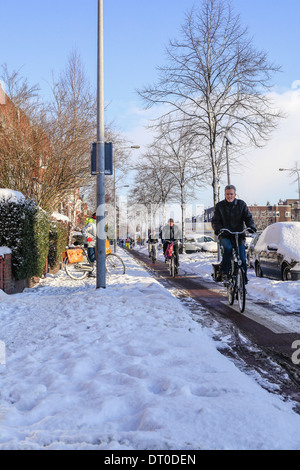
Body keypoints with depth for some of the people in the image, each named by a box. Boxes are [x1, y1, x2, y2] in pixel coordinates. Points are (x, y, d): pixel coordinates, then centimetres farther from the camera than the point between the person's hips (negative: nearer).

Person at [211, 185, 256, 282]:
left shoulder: (241, 204, 8)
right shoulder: (220, 206, 7)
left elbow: (248, 217, 5)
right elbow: (215, 221, 2)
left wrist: (251, 226, -16)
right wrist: (218, 229, -20)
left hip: (239, 235, 1)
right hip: (225, 236, -1)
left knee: (242, 258, -9)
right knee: (228, 247, -33)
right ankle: (224, 272, -20)